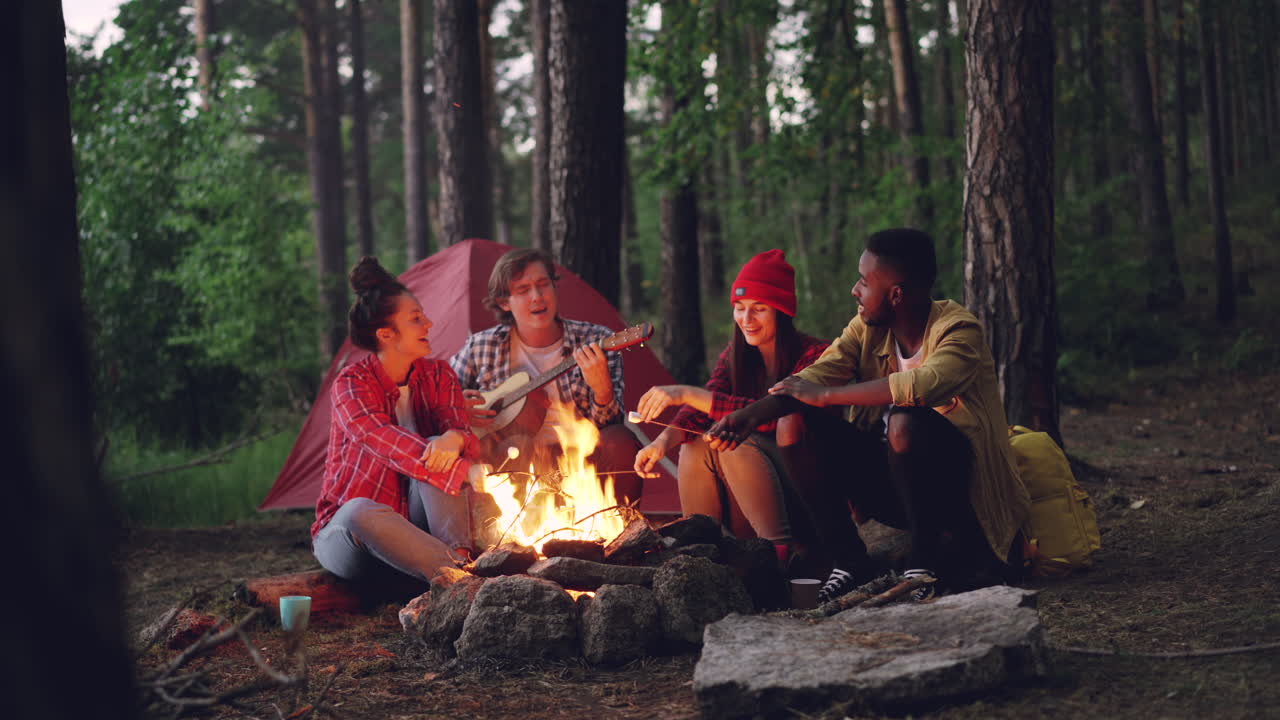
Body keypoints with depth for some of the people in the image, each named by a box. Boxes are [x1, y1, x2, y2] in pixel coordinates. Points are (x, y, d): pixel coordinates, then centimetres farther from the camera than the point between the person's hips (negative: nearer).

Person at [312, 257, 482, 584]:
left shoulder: (438, 376, 3)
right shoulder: (351, 383, -13)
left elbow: (460, 429, -10)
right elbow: (384, 440, -32)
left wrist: (455, 439, -39)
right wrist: (471, 472, -45)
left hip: (415, 527, 4)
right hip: (347, 534, -4)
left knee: (440, 452, -24)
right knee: (361, 512, -40)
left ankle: (459, 555, -38)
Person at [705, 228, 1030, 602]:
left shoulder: (958, 330, -18)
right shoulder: (869, 328, 2)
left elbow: (924, 383, -38)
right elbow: (817, 375, -9)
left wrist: (824, 395, -31)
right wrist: (752, 414, -27)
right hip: (894, 485, 6)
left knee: (905, 421, -35)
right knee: (801, 424, -12)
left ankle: (925, 563, -19)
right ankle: (849, 561, -8)